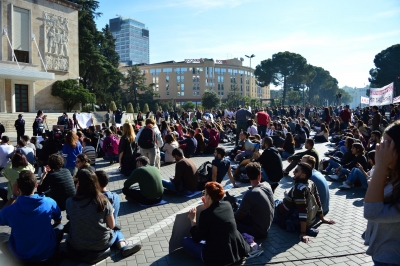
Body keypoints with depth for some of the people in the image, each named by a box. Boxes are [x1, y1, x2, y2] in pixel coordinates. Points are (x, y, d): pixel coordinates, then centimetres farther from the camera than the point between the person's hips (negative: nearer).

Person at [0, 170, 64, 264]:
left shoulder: (9, 211, -24)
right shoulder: (50, 203, -19)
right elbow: (58, 221, 3)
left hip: (23, 258, 0)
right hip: (48, 253, 0)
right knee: (60, 227, 26)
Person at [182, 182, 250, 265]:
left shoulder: (205, 214, -17)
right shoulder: (228, 205, 0)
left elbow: (197, 239, -6)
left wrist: (192, 219, 3)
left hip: (218, 258, -7)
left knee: (185, 241, 6)